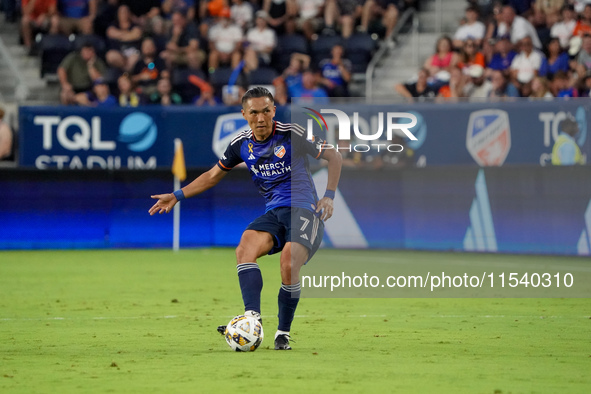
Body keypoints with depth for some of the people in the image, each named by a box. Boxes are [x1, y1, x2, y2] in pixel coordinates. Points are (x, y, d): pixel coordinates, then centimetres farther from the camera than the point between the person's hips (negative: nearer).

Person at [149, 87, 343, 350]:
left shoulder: (292, 135, -8)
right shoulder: (242, 144, 6)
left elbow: (334, 157, 2)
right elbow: (213, 175, 22)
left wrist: (329, 196, -8)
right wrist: (177, 196, 16)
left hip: (304, 209, -5)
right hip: (274, 212, 5)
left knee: (289, 267, -27)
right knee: (245, 248, -25)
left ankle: (283, 333, -8)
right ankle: (252, 317, -37)